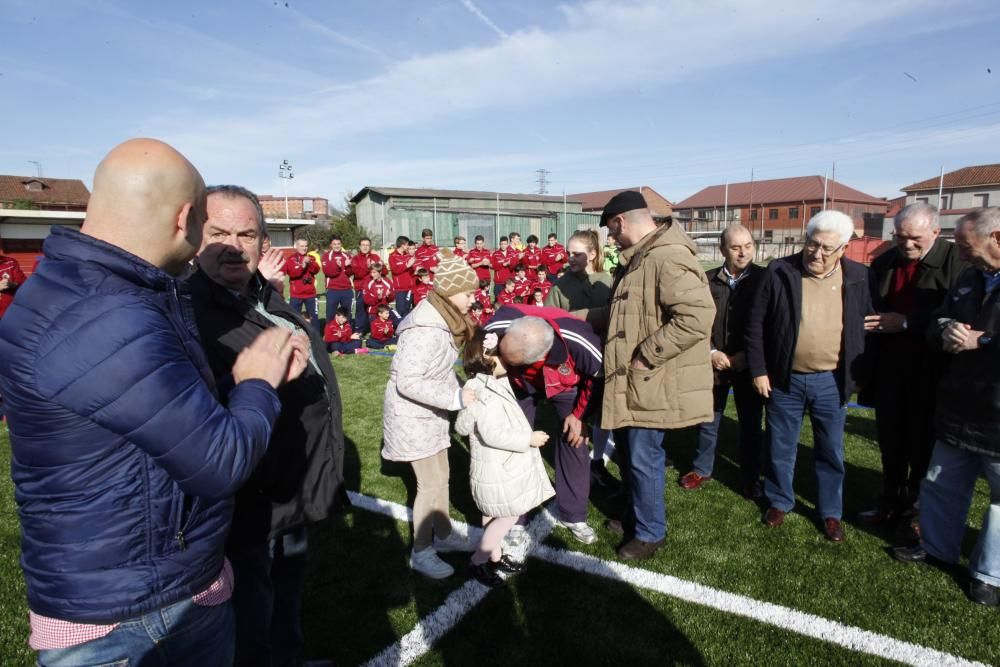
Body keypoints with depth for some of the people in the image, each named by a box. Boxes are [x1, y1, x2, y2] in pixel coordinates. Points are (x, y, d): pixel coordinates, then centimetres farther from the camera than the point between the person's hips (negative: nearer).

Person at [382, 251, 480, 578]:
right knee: (431, 484, 0)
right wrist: (455, 398, -29)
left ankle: (443, 535, 37)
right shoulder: (425, 329, -28)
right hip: (413, 415, -9)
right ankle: (421, 553, 19)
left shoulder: (443, 319, 2)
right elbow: (408, 382, -30)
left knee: (441, 475, 19)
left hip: (430, 413, 9)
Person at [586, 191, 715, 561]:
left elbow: (697, 316, -31)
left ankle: (650, 532, 24)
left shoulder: (667, 257, -21)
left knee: (643, 459, 3)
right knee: (628, 452, 20)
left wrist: (646, 356, -24)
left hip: (653, 383, -10)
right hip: (633, 382, 10)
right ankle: (636, 516, 40)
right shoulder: (638, 258, 13)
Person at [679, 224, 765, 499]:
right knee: (707, 419, 14)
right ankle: (702, 468, 34)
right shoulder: (708, 281, -2)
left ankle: (751, 479, 26)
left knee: (751, 423, 9)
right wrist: (712, 352, -11)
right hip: (714, 363, 2)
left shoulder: (764, 279, -6)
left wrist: (746, 355, -12)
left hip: (748, 364, -1)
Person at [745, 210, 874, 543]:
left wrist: (859, 375, 3)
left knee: (831, 452, 13)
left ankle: (830, 513, 31)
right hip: (785, 379, -1)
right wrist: (758, 370, -6)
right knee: (780, 447, 13)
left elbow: (867, 327, 7)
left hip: (832, 382, 1)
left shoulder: (858, 277, -1)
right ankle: (779, 502, 32)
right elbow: (756, 325, -4)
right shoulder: (779, 273, -7)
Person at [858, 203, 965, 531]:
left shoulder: (956, 261, -10)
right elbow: (870, 311, 10)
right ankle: (891, 501, 29)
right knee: (889, 437, 13)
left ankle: (917, 508, 24)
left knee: (923, 442, 8)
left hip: (930, 370, -4)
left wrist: (906, 323, -17)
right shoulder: (883, 263, 7)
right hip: (889, 366, 5)